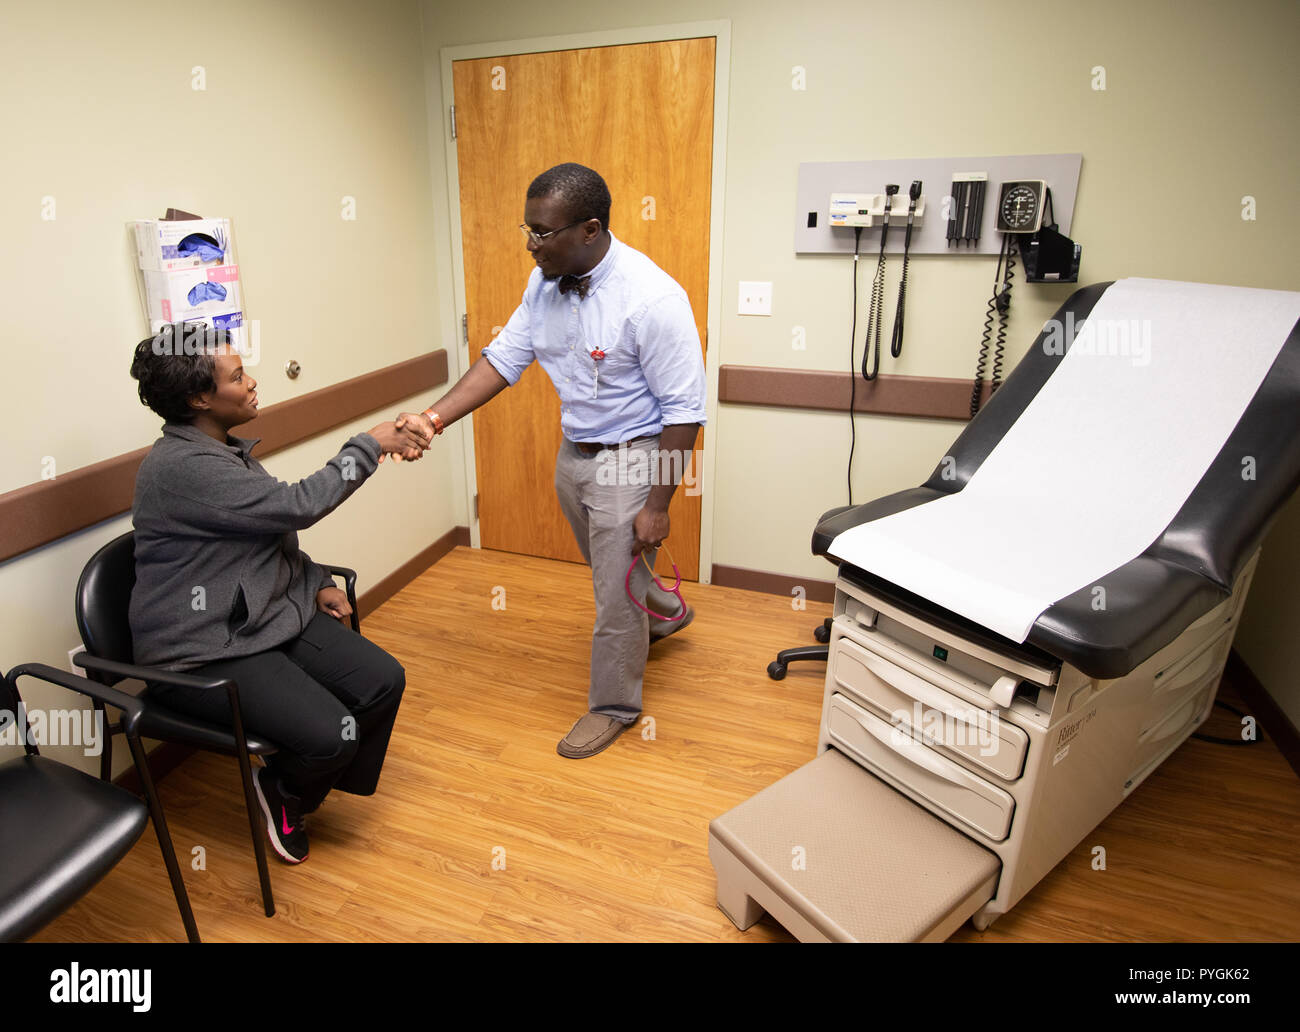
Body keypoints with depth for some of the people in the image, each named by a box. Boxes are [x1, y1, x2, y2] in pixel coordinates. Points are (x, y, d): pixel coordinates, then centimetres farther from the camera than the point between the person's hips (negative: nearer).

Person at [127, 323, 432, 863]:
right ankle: (281, 790, 13)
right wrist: (369, 446, -16)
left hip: (269, 613, 9)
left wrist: (317, 582, 5)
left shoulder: (227, 448, 10)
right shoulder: (180, 466, -22)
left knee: (384, 681, -6)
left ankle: (300, 790, 18)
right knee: (330, 734, -24)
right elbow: (297, 505, -25)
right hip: (205, 651, -9)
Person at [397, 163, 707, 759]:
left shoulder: (651, 298, -26)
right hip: (574, 451, 7)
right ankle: (664, 613, 58)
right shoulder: (546, 281, -4)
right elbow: (504, 358, 1)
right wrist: (434, 418, -10)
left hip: (631, 459, -7)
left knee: (615, 594, 5)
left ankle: (613, 706, 29)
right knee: (608, 569, 26)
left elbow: (684, 410, -22)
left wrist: (657, 505, -21)